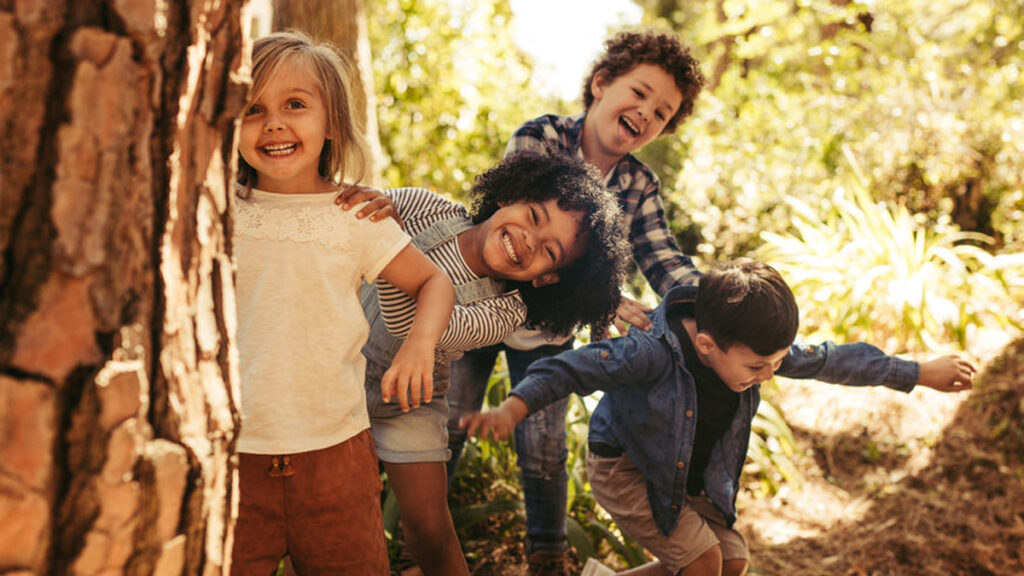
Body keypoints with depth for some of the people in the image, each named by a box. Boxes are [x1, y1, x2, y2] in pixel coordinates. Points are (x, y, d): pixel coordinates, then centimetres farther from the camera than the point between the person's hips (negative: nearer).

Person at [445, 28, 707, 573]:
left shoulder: (639, 187, -8)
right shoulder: (539, 138, -22)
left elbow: (664, 261, -16)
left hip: (549, 331, 3)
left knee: (544, 447, 4)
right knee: (445, 427, 5)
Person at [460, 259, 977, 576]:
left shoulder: (756, 349, -15)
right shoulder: (654, 353, -35)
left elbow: (831, 361, -4)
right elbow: (576, 367, -38)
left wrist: (921, 374, 4)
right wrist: (511, 411, -52)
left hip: (689, 478, 7)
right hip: (624, 469, -7)